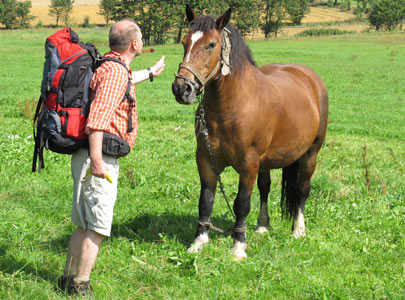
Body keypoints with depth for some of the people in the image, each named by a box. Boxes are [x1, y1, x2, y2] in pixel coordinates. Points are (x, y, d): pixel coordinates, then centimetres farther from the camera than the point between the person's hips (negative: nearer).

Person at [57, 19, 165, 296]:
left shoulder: (110, 67, 16)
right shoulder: (115, 71, -15)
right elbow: (98, 117, -27)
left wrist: (150, 73, 60)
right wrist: (96, 159, -33)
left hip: (97, 158, 10)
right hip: (99, 159, -10)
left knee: (84, 226, 18)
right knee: (98, 228, -5)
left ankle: (69, 278, 26)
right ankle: (80, 286, -1)